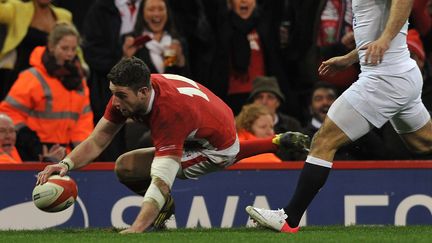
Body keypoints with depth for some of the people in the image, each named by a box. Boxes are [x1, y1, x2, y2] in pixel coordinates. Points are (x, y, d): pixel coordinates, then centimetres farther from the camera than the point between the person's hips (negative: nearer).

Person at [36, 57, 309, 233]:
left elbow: (161, 183, -49)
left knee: (126, 167, -21)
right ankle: (279, 142, 51)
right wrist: (66, 164, -35)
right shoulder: (127, 92, -22)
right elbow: (96, 141, -16)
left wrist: (135, 229, -59)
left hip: (216, 149, -8)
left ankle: (166, 207, 6)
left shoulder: (169, 114, -44)